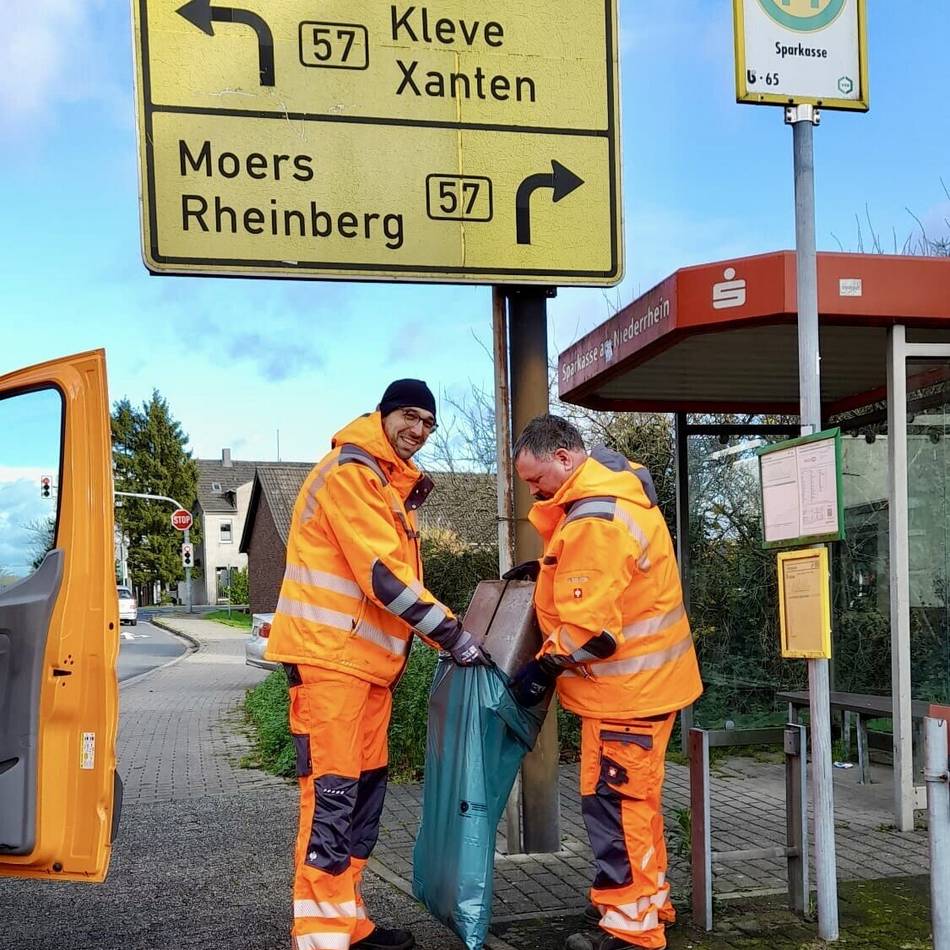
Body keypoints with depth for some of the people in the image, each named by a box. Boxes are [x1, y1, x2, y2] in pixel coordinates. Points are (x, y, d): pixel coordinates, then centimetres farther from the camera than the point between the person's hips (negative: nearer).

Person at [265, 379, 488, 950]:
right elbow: (380, 570, -19)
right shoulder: (350, 471, -11)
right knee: (332, 790, -10)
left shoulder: (394, 484, 20)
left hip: (369, 656, 10)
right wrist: (450, 632, -18)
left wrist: (444, 635, 12)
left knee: (365, 785, 12)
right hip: (329, 652, -10)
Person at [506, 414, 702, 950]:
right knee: (636, 797, 19)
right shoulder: (617, 491, 10)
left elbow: (589, 624, -26)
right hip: (646, 676, 11)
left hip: (628, 685, -11)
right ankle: (652, 905, 30)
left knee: (614, 801, -3)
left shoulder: (595, 520, -24)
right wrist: (548, 571, 12)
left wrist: (544, 669, -14)